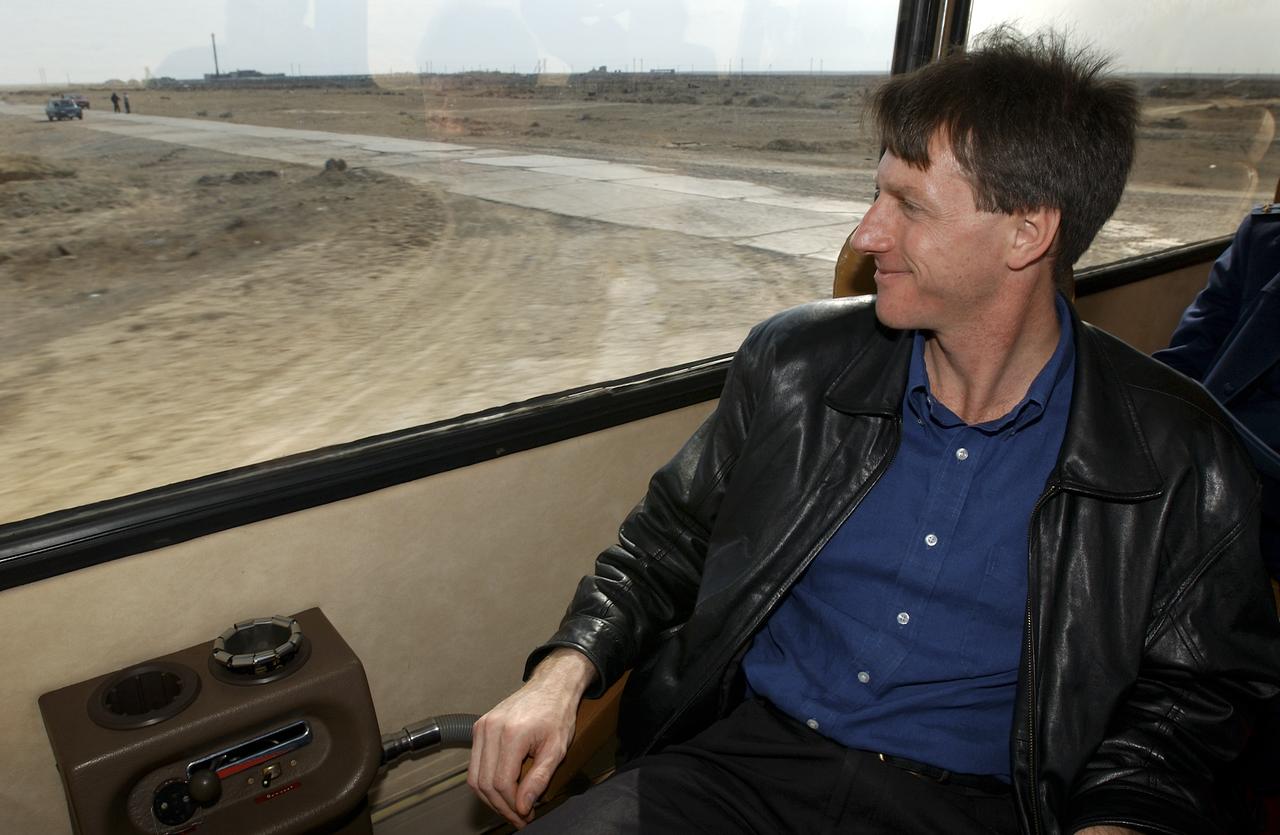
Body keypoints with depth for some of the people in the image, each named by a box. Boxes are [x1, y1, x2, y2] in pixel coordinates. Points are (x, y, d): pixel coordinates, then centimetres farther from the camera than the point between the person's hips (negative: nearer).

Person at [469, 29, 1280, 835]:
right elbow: (671, 536, 7)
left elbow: (1196, 686, 4)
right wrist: (566, 668, -7)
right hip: (743, 761, 0)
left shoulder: (1180, 459, -7)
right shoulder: (794, 362, -3)